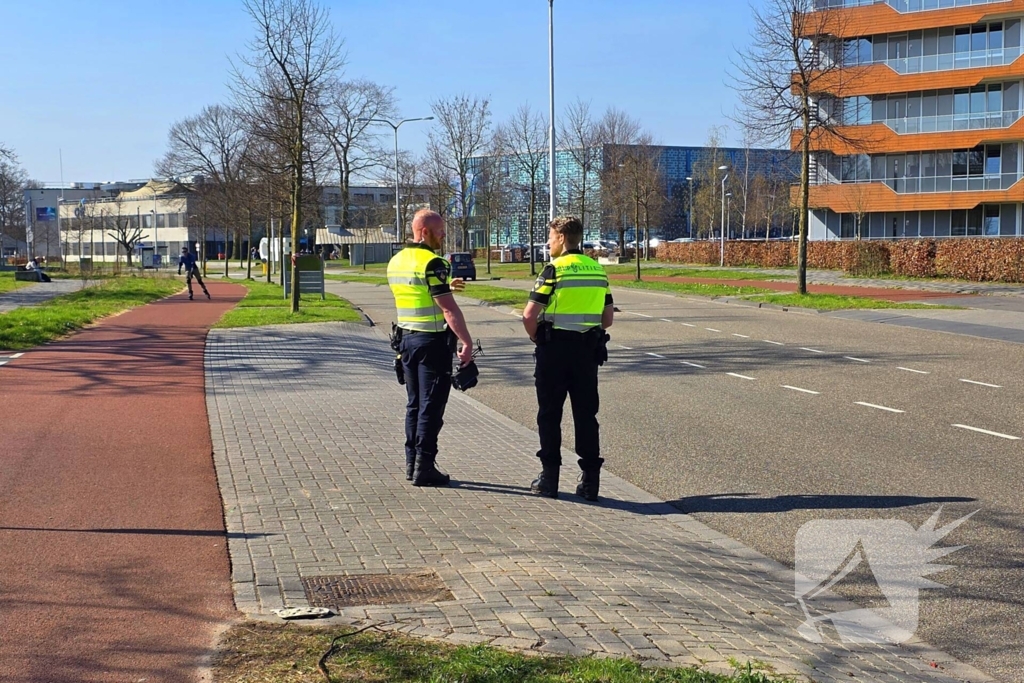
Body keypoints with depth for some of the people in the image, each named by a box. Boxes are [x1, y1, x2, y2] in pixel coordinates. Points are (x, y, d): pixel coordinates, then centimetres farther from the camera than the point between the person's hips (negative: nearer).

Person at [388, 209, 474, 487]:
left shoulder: (396, 261, 10)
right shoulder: (432, 263, -16)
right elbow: (449, 309, -21)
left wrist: (445, 286, 27)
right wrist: (467, 342, -19)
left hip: (407, 337, 8)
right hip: (433, 341, -8)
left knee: (414, 403, 15)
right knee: (431, 406, -3)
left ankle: (412, 463, 19)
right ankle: (424, 468, -1)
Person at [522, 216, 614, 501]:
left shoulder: (555, 269, -10)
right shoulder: (597, 269, 8)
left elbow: (529, 315, -15)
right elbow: (608, 317, 10)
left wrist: (536, 338, 2)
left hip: (554, 349, -5)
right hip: (588, 349, 5)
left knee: (550, 414, 5)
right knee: (586, 414, 8)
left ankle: (549, 478, 9)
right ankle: (590, 480, 8)